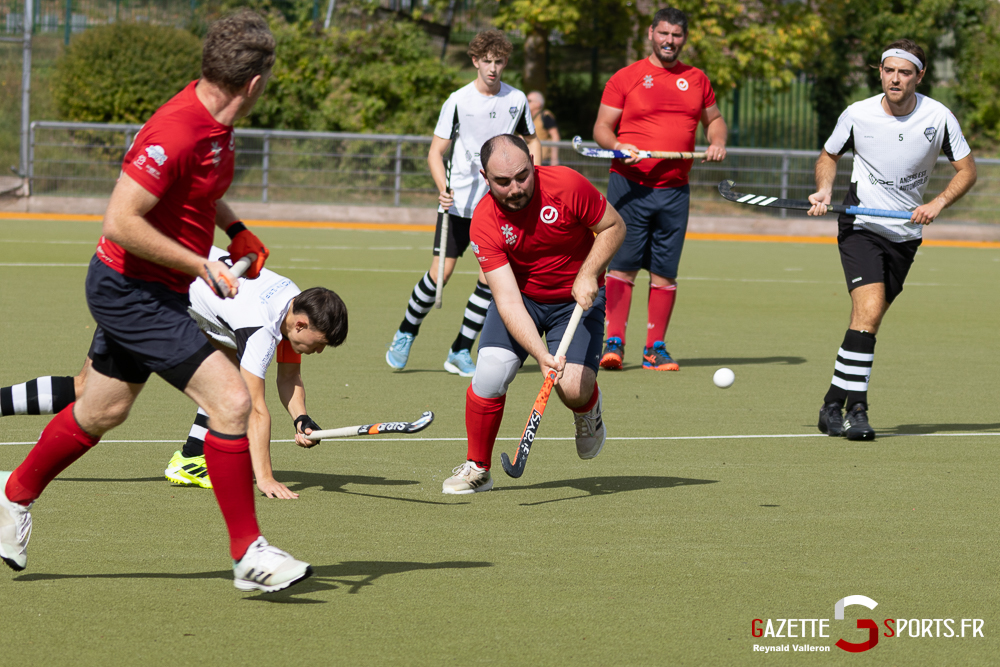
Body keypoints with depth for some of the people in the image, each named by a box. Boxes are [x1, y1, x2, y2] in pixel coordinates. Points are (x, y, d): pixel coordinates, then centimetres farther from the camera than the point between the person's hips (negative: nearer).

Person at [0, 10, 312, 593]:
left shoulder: (216, 126, 2)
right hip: (132, 292, -10)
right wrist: (201, 266, -25)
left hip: (133, 288, 10)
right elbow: (120, 223, -29)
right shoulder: (175, 133, -28)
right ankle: (249, 556, -9)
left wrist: (236, 229, 12)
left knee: (103, 412, 24)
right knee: (231, 400, -15)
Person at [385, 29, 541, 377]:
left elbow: (531, 140, 20)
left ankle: (460, 352, 3)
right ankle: (405, 335, 16)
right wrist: (443, 187, -21)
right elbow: (436, 152, -3)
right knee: (440, 272, -6)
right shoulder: (458, 101, -5)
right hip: (458, 202, -2)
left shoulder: (517, 100, 4)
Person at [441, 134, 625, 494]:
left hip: (578, 298, -1)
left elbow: (613, 226, -8)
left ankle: (589, 411, 20)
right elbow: (508, 300, -27)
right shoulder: (484, 223, -23)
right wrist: (540, 354, -38)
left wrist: (588, 274, -23)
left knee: (573, 388, -20)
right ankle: (477, 467, 5)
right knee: (489, 375, -18)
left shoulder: (566, 185, -25)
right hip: (521, 296, 1)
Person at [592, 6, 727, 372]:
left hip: (674, 191, 3)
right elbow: (602, 128, 2)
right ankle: (614, 343, -6)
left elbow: (713, 119, 26)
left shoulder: (697, 80, 13)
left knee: (665, 273, 3)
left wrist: (717, 142, 5)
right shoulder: (625, 78, 2)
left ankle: (655, 348, 9)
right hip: (629, 187, -3)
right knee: (622, 266, -7)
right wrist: (618, 146, -19)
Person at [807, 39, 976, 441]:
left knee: (869, 321, 6)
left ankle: (834, 406, 17)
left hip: (905, 235, 3)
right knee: (868, 311, -21)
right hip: (860, 225, -3)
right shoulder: (857, 115, -9)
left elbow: (967, 170, 2)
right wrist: (824, 190, -9)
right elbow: (829, 155, 10)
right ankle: (855, 409, -19)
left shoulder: (938, 118, -7)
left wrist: (938, 203, -14)